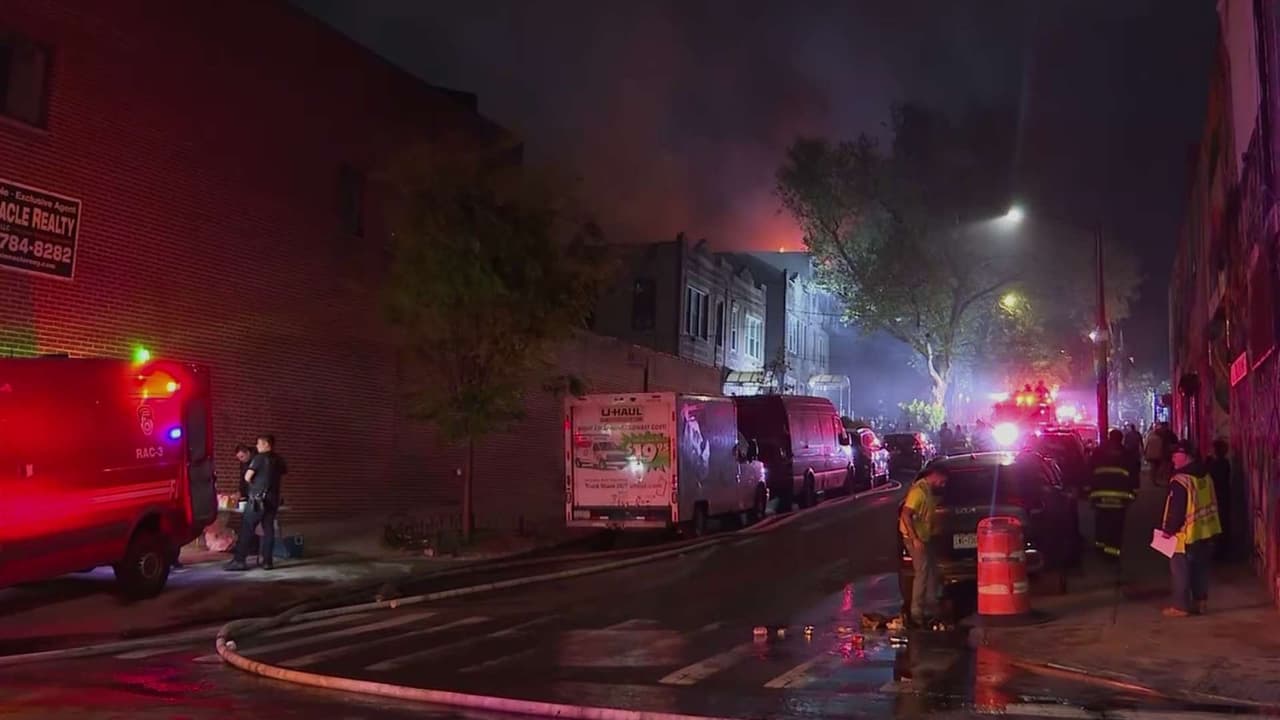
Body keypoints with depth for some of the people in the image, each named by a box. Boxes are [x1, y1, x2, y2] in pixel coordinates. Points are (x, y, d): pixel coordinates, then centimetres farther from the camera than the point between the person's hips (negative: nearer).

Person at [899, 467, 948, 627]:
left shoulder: (929, 491, 12)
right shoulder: (918, 490, -18)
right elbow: (905, 515, -24)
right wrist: (915, 538, -24)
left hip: (923, 538, 10)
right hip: (914, 538, -10)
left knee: (932, 570, 13)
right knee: (922, 572, -11)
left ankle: (931, 608, 23)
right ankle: (916, 613, -7)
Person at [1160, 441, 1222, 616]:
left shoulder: (1180, 481, -21)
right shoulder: (1205, 476, 7)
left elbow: (1176, 509, -22)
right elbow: (1211, 503, 16)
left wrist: (1169, 529, -11)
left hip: (1185, 533, -9)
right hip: (1205, 531, 9)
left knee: (1180, 570, 0)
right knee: (1200, 568, 17)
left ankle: (1180, 606, 3)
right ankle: (1200, 602, 23)